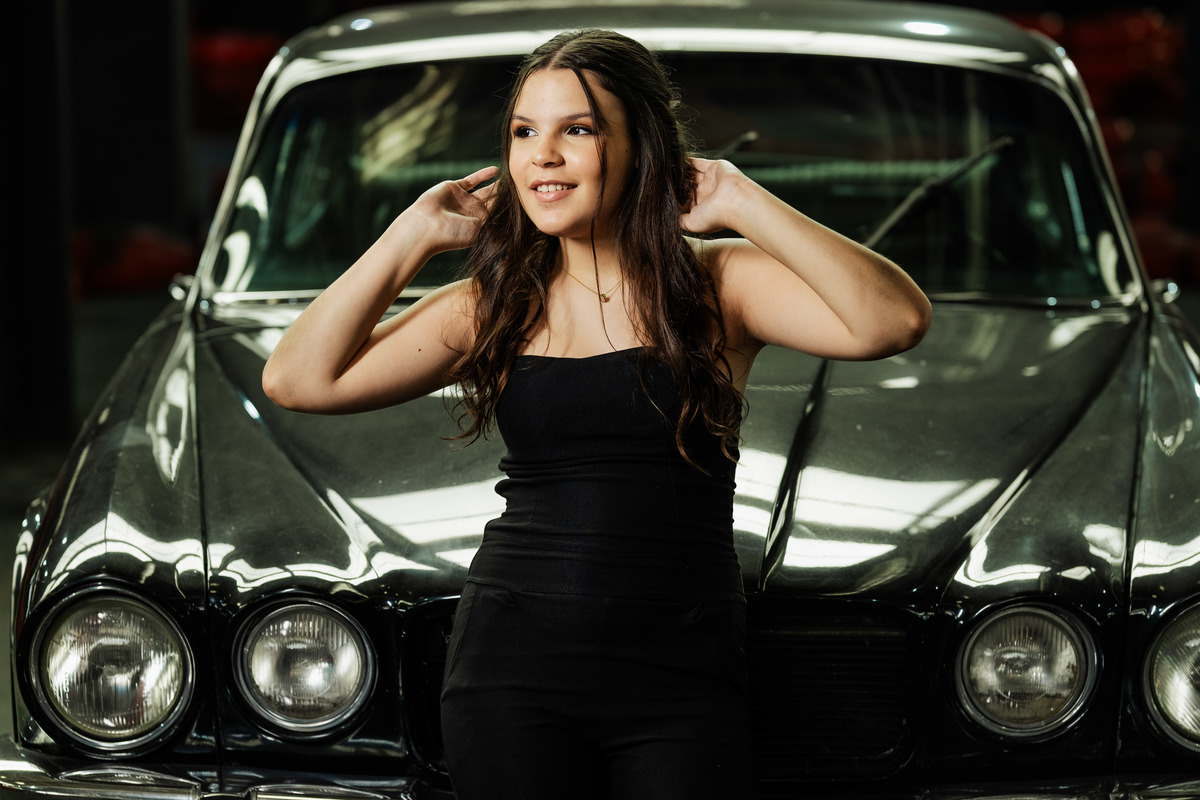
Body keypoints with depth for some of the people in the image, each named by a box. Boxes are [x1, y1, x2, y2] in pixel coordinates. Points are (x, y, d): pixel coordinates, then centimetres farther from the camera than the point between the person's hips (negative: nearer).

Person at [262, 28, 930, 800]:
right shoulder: (494, 307, 8)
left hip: (684, 677, -2)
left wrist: (744, 205, -12)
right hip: (514, 670, 2)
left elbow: (893, 322, -16)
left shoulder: (720, 284, 0)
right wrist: (416, 235, 2)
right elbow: (297, 380, 3)